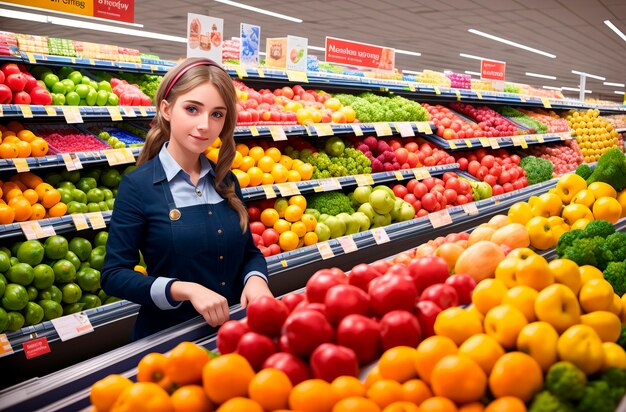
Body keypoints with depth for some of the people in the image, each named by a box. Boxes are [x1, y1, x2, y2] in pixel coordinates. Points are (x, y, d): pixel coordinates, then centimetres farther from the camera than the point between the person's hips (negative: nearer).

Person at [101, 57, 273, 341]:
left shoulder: (226, 181, 5)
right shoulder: (137, 186, -9)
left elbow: (250, 251, 14)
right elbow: (113, 275, -10)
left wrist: (255, 279, -8)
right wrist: (186, 290, -21)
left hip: (232, 331, 4)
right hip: (166, 335, -3)